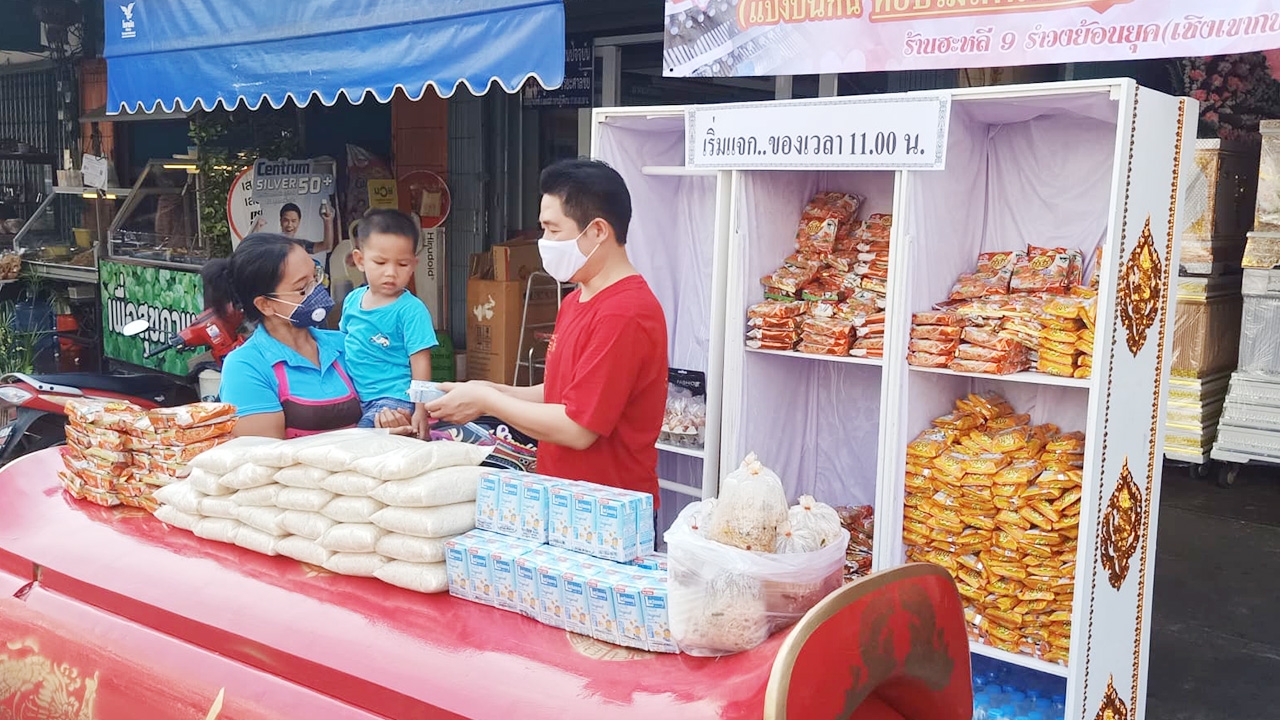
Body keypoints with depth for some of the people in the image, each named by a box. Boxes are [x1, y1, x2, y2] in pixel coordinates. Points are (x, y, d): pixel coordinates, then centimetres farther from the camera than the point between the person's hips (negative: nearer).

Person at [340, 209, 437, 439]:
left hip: (392, 399, -7)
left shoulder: (411, 310, -10)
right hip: (352, 398, 7)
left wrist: (421, 412, -15)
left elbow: (420, 362, -11)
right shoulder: (352, 300, 8)